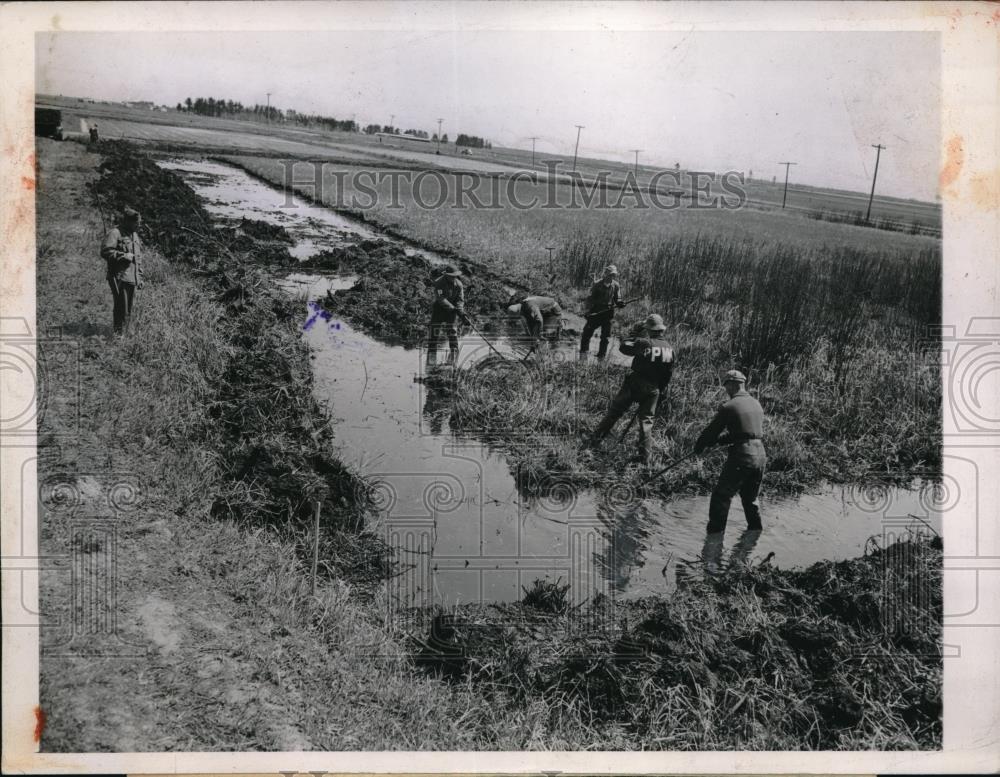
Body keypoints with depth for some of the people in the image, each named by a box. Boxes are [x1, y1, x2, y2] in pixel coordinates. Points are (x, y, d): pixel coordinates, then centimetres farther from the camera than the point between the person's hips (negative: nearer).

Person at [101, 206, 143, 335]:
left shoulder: (135, 235, 18)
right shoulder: (115, 233, -8)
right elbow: (105, 252, -19)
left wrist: (140, 277, 21)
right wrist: (124, 256, -19)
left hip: (132, 279, 8)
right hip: (119, 277, -8)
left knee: (129, 310, 11)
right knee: (121, 308, -8)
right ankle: (118, 334, -2)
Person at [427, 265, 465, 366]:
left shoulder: (458, 284, -4)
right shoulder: (439, 283, -15)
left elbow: (460, 300, -5)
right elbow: (440, 298, -26)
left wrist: (460, 310, -25)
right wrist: (452, 308, -36)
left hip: (452, 310, 2)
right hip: (439, 309, -2)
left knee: (453, 333, -6)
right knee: (434, 333, -3)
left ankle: (452, 360, -1)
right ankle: (431, 361, 2)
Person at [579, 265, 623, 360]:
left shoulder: (616, 286, 2)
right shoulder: (597, 285, -6)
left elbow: (617, 299, 8)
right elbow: (591, 299, -3)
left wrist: (619, 303, -16)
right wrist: (588, 311, -13)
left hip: (608, 313, 2)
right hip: (595, 312, -2)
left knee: (605, 337, 6)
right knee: (587, 332, -3)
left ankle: (601, 356, 16)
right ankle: (584, 353, 7)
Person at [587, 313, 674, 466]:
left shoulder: (644, 343, -15)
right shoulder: (669, 349, 1)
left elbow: (623, 347, -5)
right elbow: (669, 374, 7)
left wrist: (633, 334, 7)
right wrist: (660, 390, 17)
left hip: (634, 385, -3)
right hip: (652, 390, 3)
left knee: (613, 413, 8)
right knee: (646, 421, 11)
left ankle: (595, 441, 13)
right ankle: (645, 456, 6)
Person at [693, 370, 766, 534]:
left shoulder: (729, 406, -8)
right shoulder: (756, 404, 14)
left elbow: (712, 430, -1)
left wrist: (699, 446, 17)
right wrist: (718, 440, 26)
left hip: (741, 456, -7)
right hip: (760, 455, 7)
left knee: (721, 497, 2)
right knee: (750, 498, 23)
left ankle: (715, 532, 1)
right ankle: (755, 530, 29)